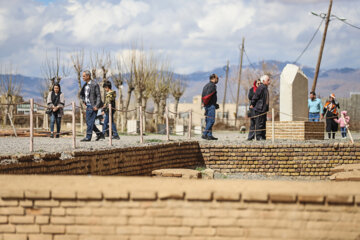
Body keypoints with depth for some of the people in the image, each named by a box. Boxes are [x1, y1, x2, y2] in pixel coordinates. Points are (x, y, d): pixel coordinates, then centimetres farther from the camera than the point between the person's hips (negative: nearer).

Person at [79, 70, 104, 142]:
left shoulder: (94, 85, -12)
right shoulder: (85, 85, 12)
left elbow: (98, 96, -13)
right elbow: (81, 94, 30)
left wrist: (96, 106, -20)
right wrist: (83, 100, 14)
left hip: (93, 106, -9)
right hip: (88, 106, 9)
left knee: (90, 122, -7)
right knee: (88, 122, 11)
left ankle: (88, 137, -4)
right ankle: (99, 134, 20)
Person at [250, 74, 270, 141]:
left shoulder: (265, 88, 16)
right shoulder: (261, 87, -14)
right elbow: (255, 96, -14)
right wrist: (252, 105, -5)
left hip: (264, 109, 10)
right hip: (259, 108, -10)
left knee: (263, 123, 11)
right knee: (259, 123, -8)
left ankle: (263, 136, 15)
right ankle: (258, 136, -6)